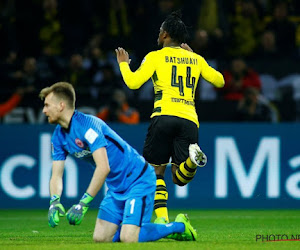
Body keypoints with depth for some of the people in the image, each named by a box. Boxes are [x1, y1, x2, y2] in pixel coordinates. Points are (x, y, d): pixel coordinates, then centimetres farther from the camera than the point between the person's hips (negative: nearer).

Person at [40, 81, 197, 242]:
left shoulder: (87, 124, -23)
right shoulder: (59, 136, 5)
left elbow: (103, 168, -31)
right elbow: (56, 175, 4)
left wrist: (83, 203, -34)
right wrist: (54, 202, -18)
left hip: (138, 179, -9)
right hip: (116, 188, 9)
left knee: (128, 238, -21)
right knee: (100, 238, -1)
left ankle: (179, 226, -1)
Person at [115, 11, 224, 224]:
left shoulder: (155, 57, 7)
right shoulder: (196, 59, 19)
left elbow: (133, 82, 0)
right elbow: (219, 80, 29)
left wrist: (123, 63, 20)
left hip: (164, 116, -3)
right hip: (189, 119, 3)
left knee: (155, 172, 10)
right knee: (180, 178, 4)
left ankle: (162, 219, -9)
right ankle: (193, 157, -30)